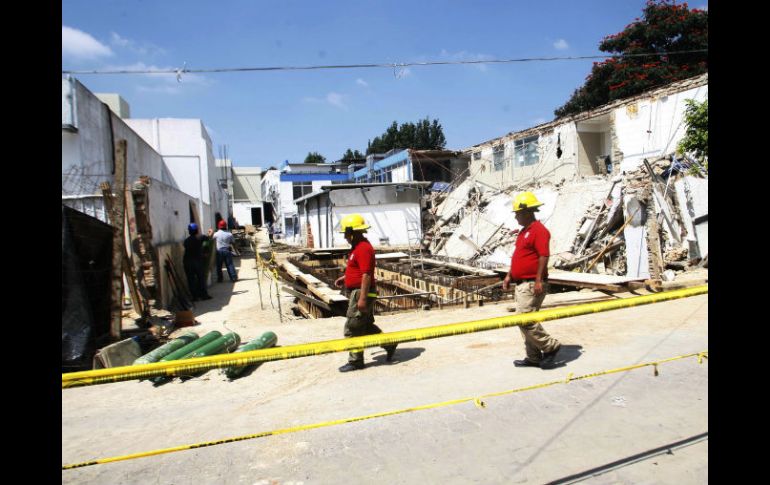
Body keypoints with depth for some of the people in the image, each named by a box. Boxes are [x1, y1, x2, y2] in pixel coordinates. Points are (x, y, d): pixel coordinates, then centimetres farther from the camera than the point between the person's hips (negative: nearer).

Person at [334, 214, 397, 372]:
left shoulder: (363, 248, -19)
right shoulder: (358, 246, 14)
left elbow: (366, 274, -24)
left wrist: (362, 298, -26)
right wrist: (345, 277, 18)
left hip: (361, 292, -10)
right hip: (357, 292, 10)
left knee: (352, 328, -2)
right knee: (366, 326, 18)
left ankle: (355, 361, 9)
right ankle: (389, 344, 28)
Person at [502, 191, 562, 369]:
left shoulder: (539, 230, -13)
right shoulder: (524, 231, 17)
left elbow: (544, 256, -21)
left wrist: (539, 280, -25)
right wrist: (509, 275, 20)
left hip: (532, 284, -10)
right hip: (521, 283, 10)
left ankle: (551, 346, 4)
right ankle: (533, 357, 21)